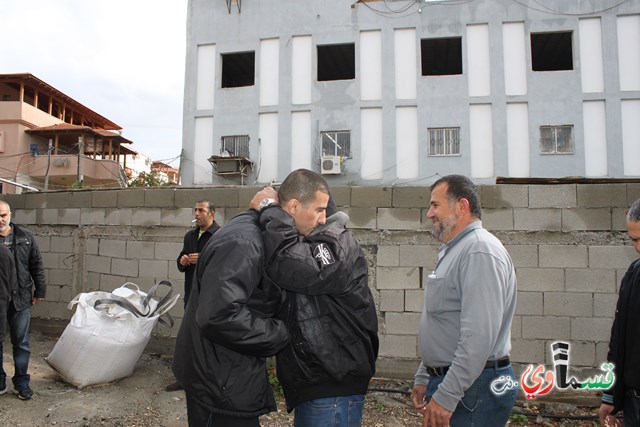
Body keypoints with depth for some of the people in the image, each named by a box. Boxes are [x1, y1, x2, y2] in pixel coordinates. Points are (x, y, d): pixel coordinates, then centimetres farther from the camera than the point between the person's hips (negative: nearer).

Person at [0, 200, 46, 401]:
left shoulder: (25, 237, 1)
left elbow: (36, 265, 5)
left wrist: (40, 290, 4)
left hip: (20, 299, 0)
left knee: (21, 342, 7)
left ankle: (21, 381, 19)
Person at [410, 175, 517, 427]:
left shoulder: (480, 251, -17)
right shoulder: (453, 251, 15)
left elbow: (479, 336, -25)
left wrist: (445, 396, -23)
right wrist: (423, 378, 17)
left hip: (472, 388, -9)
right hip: (444, 379, 9)